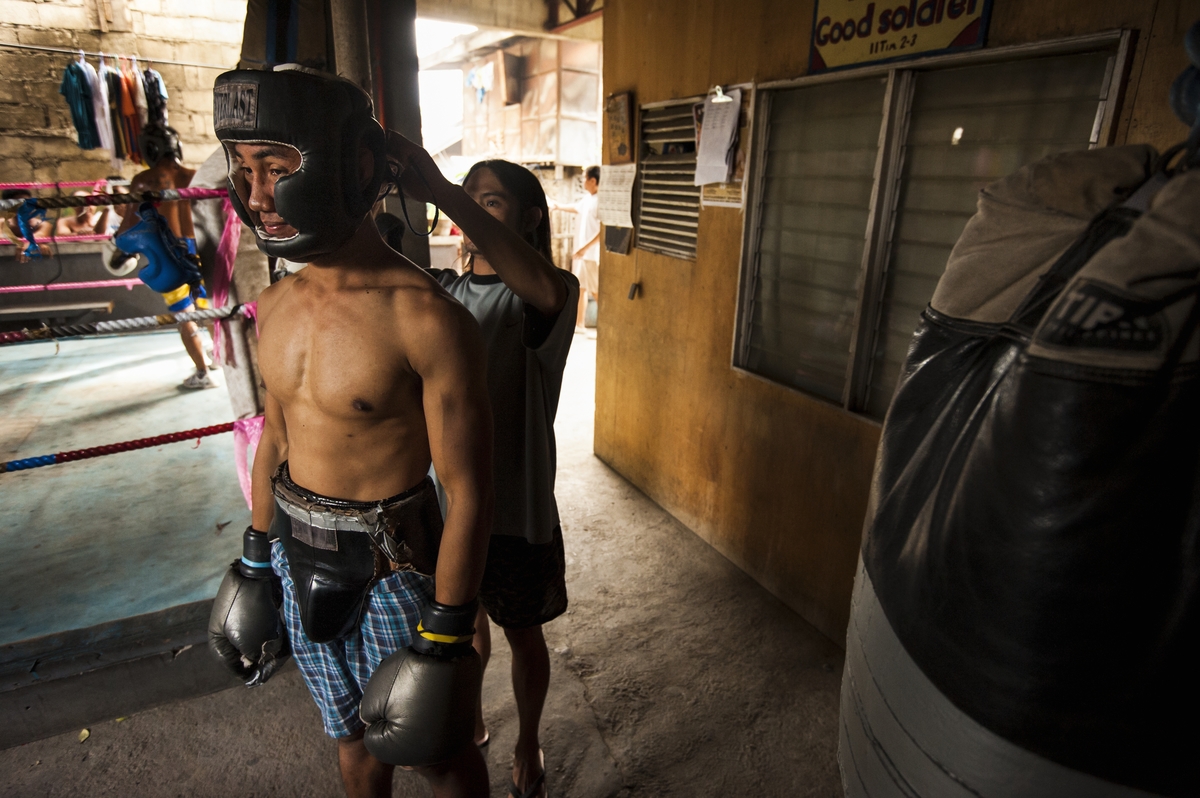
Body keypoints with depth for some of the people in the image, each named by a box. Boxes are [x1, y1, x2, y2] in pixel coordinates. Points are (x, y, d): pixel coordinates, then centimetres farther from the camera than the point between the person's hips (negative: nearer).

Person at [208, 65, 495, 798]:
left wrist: (445, 641, -16)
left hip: (391, 570, -6)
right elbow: (276, 441, 10)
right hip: (301, 558, 6)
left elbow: (469, 492, -21)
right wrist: (256, 564, 16)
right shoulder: (279, 306, -2)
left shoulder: (427, 319, -25)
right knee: (353, 739, 27)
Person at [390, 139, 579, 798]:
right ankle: (470, 724, 55)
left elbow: (546, 289, -41)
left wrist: (439, 190, -48)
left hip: (514, 507, -4)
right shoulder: (438, 291, 2)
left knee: (521, 635, 18)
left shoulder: (546, 295, -16)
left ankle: (527, 745, 47)